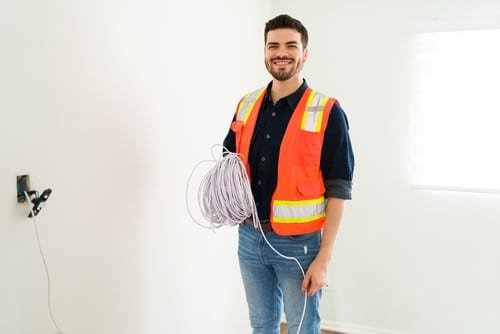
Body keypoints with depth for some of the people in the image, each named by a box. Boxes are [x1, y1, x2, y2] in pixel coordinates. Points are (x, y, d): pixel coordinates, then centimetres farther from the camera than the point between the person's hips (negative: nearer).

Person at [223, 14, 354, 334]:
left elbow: (339, 191, -12)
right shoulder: (246, 105, 4)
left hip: (299, 243, -4)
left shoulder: (327, 113, -11)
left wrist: (323, 259, -16)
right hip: (250, 237, 5)